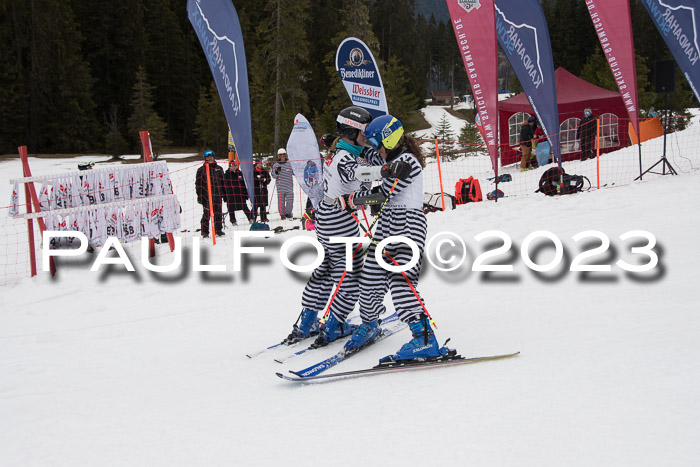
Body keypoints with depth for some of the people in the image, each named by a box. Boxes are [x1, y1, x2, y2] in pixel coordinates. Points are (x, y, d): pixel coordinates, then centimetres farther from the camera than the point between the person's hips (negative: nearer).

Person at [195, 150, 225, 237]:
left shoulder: (219, 169, 15)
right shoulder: (201, 170, 4)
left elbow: (223, 182, 21)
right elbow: (198, 184, 2)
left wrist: (224, 194, 16)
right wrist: (199, 196, -5)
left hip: (218, 196, 3)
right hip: (207, 196, -3)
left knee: (218, 213, 5)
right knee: (207, 214, -4)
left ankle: (218, 230, 14)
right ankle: (205, 232, 1)